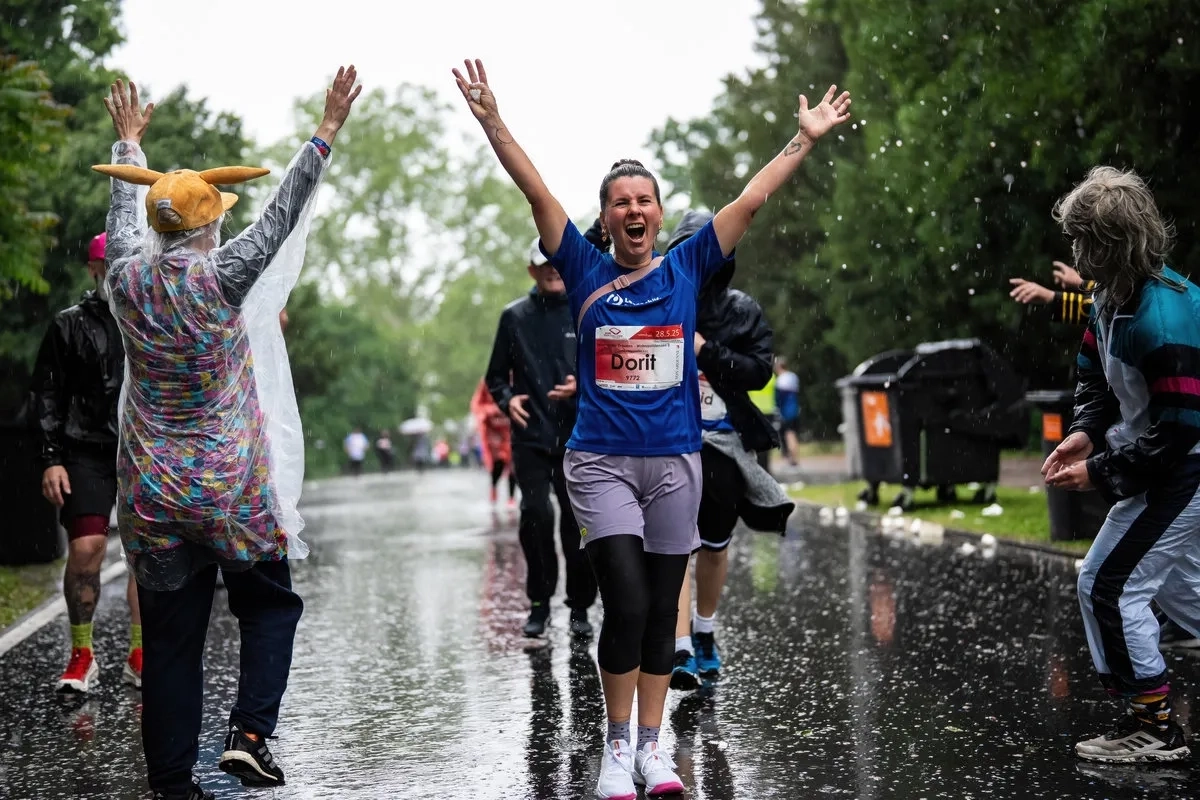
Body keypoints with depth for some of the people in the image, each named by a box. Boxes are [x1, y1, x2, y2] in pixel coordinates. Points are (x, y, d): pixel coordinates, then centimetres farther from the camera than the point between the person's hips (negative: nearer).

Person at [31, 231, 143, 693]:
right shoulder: (70, 325, 7)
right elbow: (47, 396, 5)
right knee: (85, 549, -11)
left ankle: (139, 656, 10)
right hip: (88, 452, -2)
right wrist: (51, 458, -3)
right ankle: (81, 656, 2)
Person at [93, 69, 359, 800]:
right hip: (231, 485, -4)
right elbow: (283, 213, -9)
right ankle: (251, 731, -3)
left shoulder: (128, 278, -4)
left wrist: (129, 144, 32)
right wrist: (326, 134, -3)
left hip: (153, 488, 4)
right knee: (270, 604, 15)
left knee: (170, 636, 7)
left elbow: (124, 212, 16)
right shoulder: (219, 279, -15)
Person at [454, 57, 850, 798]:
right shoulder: (585, 271, 2)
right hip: (601, 460, -2)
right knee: (627, 604, -12)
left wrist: (806, 139, 4)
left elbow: (752, 201, 5)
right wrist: (493, 122, -11)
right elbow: (538, 193, -4)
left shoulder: (687, 269, 5)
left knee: (662, 609, 8)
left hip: (675, 460, 2)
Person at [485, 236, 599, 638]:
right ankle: (539, 603, 2)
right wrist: (508, 399, -6)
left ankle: (580, 607, 14)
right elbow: (496, 376, 14)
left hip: (578, 437, 0)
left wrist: (582, 385, -14)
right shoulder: (514, 316, 9)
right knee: (536, 514, -12)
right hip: (531, 436, 0)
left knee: (579, 519, 0)